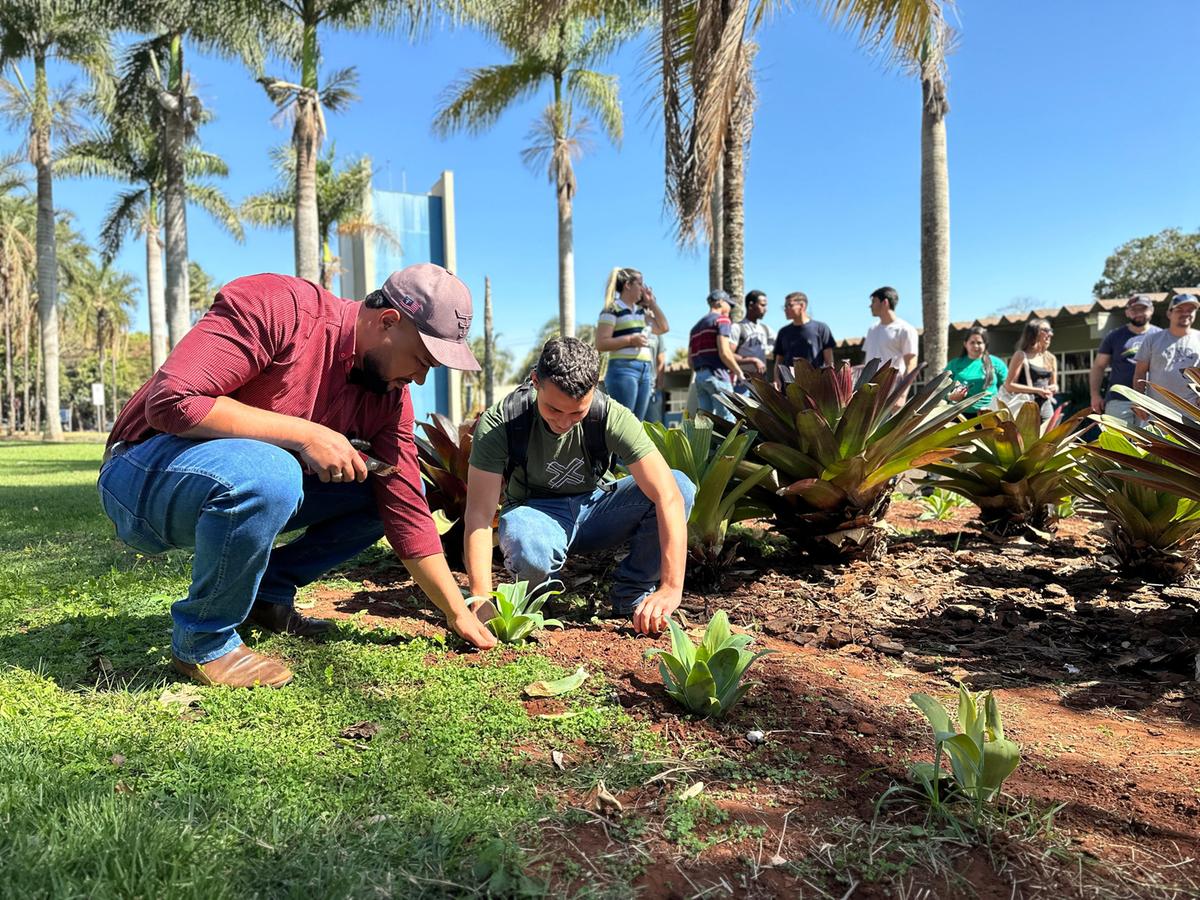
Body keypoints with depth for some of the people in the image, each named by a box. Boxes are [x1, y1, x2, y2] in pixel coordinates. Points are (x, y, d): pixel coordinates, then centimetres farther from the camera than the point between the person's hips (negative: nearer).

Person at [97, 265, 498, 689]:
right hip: (143, 473, -6)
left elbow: (408, 513, -3)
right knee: (266, 475, -38)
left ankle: (268, 595, 7)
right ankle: (201, 642, -13)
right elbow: (171, 401, -29)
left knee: (390, 488, 0)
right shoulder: (274, 307, -23)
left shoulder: (390, 397, -4)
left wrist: (460, 616, -3)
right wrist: (304, 434, -29)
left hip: (256, 480, 7)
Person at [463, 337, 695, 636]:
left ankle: (631, 596, -6)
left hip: (592, 507, 2)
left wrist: (671, 588, -38)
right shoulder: (499, 423, -25)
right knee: (530, 552, -40)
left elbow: (669, 497, -31)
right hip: (534, 511, -2)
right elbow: (479, 514, -26)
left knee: (680, 485, -24)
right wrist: (481, 600, -37)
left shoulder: (612, 417, -25)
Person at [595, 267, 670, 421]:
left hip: (646, 371, 8)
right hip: (623, 369, -8)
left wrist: (652, 302, 17)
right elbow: (601, 344, -10)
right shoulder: (613, 309, -3)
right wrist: (630, 340, -17)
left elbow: (664, 327, 21)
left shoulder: (642, 311, 20)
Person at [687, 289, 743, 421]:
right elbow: (724, 352, -13)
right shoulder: (721, 319, -1)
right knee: (728, 420, -10)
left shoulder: (696, 326, 23)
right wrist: (738, 372, -2)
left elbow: (690, 361, 18)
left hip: (699, 376, 8)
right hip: (717, 374, -8)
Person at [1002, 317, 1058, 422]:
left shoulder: (1050, 358, 16)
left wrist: (1053, 388, 1)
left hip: (1046, 407, 6)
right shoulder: (1022, 356, -2)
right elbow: (1009, 385, -8)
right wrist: (1037, 390, -14)